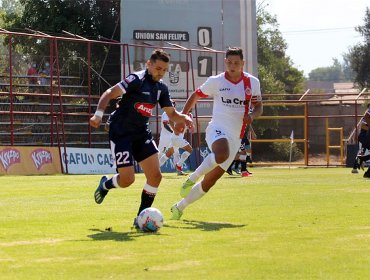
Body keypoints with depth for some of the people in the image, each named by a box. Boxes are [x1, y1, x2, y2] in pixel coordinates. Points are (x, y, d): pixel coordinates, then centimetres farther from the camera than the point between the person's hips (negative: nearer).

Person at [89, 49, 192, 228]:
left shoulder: (161, 88, 7)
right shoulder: (137, 80, -15)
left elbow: (171, 114, 16)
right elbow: (110, 94, -20)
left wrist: (184, 118, -6)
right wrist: (99, 114, -34)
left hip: (141, 133, 7)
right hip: (120, 133, -7)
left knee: (155, 176, -6)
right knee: (127, 179, -11)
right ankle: (105, 185, 24)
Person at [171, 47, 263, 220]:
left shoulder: (252, 82, 7)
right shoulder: (216, 81, 0)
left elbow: (258, 107, 15)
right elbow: (196, 96, 13)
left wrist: (252, 115, -9)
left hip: (235, 138, 3)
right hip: (217, 128, -3)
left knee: (211, 180, 0)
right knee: (222, 154, -40)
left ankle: (179, 208, 15)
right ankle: (192, 178, -18)